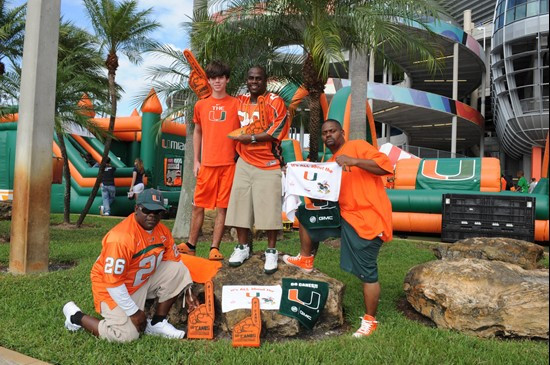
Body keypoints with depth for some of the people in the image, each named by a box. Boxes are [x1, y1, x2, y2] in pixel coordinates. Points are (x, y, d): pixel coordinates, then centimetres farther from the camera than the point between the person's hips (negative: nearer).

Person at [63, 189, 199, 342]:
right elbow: (113, 282, -28)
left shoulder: (163, 231, -6)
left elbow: (176, 261, 4)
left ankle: (157, 323, 2)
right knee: (127, 335, -17)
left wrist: (187, 291, -2)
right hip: (113, 289, -7)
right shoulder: (121, 237, -30)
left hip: (144, 281, 7)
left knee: (178, 270, -10)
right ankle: (76, 316, 7)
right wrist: (134, 312, -21)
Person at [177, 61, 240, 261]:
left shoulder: (236, 104, 3)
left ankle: (215, 248, 11)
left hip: (229, 164, -2)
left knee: (222, 207, 2)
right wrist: (196, 161, 9)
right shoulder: (201, 105, 10)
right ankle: (190, 245, 21)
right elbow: (197, 133, 16)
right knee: (198, 205, 7)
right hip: (207, 164, 2)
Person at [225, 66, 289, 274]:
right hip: (244, 162, 5)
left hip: (268, 164, -5)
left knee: (269, 208, -2)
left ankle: (271, 252, 11)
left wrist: (251, 138, -12)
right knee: (240, 205, 5)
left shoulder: (275, 102, -4)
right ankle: (243, 247, 20)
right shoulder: (240, 101, 12)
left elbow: (276, 131, -12)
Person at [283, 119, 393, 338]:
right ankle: (306, 260, 20)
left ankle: (370, 320, 12)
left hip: (367, 219, -8)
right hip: (343, 214, 8)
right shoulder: (330, 164, 18)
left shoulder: (357, 147, -5)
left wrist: (353, 161, -26)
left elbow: (386, 166, -17)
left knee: (367, 273, -4)